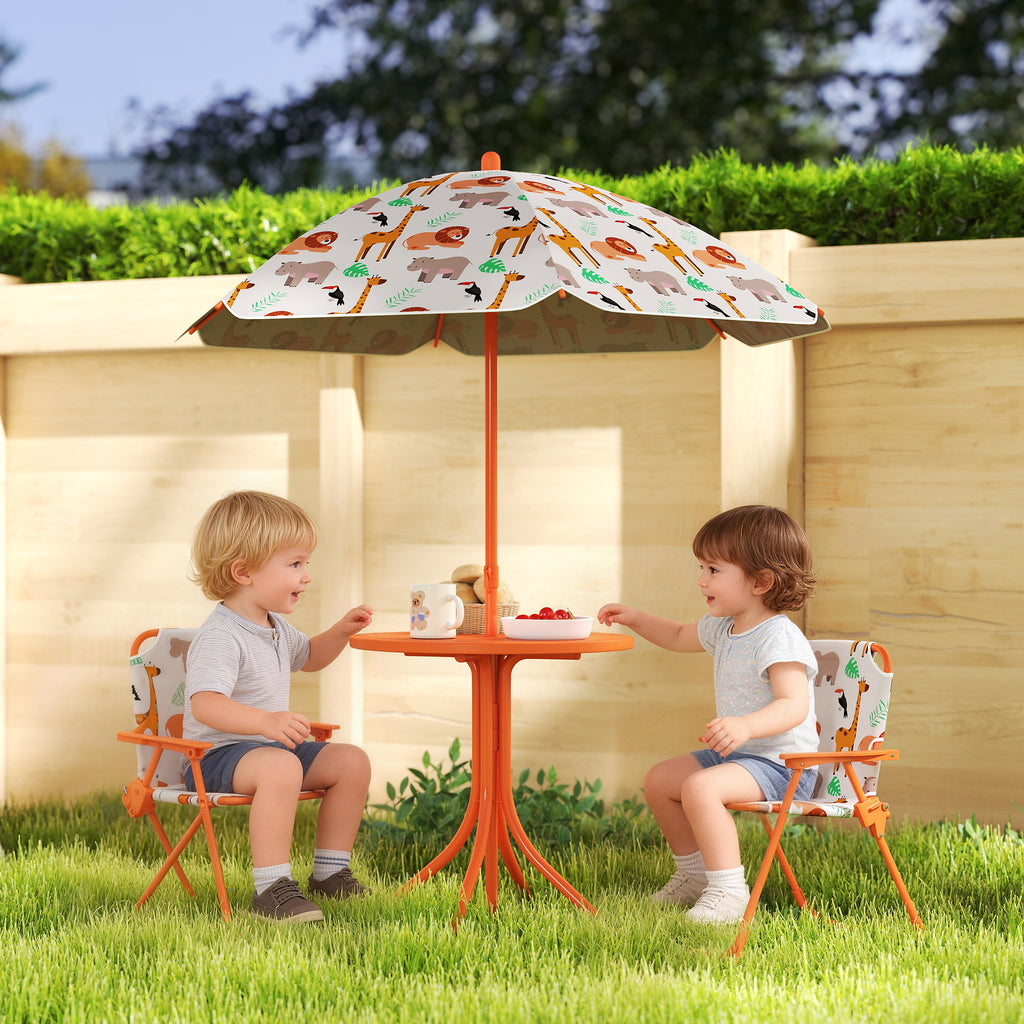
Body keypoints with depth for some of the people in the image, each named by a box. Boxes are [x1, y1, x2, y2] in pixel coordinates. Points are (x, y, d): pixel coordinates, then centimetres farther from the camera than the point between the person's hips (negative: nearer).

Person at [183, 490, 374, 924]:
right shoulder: (220, 638, -21)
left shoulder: (276, 628, 12)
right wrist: (265, 721, -49)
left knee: (352, 761, 4)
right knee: (280, 766, -38)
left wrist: (341, 631, 16)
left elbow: (308, 657, 35)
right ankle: (271, 886, -37)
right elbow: (205, 704, -35)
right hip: (216, 755, -10)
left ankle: (329, 871, 11)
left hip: (269, 744, 10)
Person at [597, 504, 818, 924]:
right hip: (735, 753, 11)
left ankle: (727, 889, -29)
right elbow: (679, 637, 31)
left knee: (700, 787, -32)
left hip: (780, 762, -11)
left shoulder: (779, 638, -22)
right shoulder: (723, 628, 9)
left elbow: (794, 705, -33)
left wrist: (745, 726, -49)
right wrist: (635, 619, 16)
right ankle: (694, 874, 26)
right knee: (659, 780, 15)